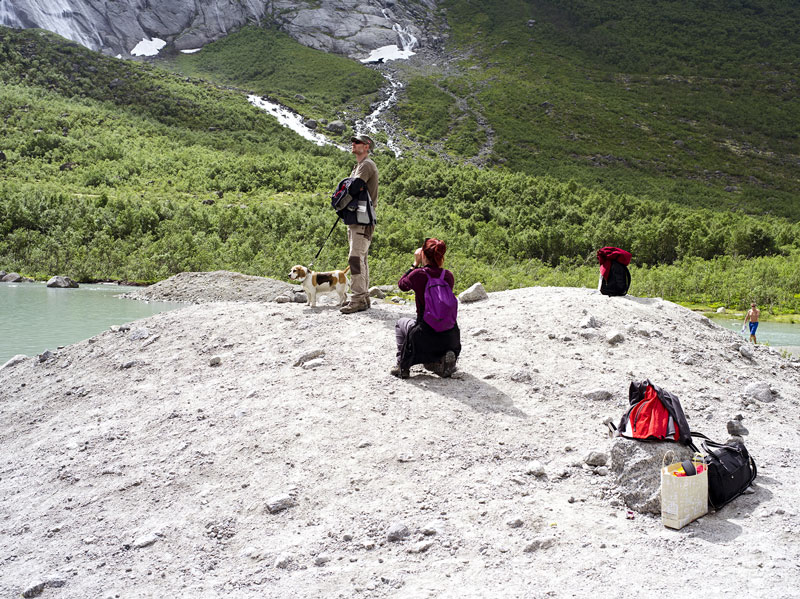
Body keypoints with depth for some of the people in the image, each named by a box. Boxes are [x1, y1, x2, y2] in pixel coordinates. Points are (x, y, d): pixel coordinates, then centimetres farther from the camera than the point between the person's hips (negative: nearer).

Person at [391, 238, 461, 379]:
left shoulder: (418, 274, -12)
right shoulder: (448, 275, -2)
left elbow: (402, 285, 9)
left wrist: (416, 264, 13)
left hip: (426, 338, -3)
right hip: (450, 337, 3)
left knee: (400, 323, 30)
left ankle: (402, 366, 20)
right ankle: (441, 360, 9)